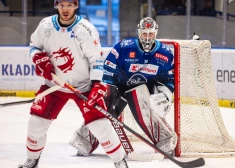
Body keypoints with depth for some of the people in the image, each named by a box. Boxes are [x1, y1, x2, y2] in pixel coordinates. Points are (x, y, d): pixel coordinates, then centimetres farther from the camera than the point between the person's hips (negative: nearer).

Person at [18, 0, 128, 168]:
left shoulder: (86, 30, -19)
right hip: (55, 84, 4)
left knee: (100, 124, -12)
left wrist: (96, 85, -24)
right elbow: (34, 46, 10)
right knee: (37, 121, 1)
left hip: (83, 85, -4)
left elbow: (96, 59, -16)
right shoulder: (46, 25, -6)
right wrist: (40, 59, -11)